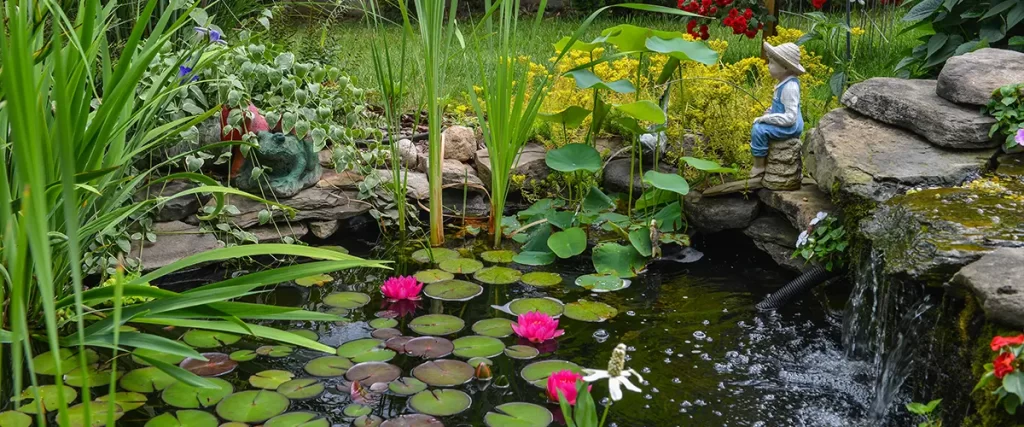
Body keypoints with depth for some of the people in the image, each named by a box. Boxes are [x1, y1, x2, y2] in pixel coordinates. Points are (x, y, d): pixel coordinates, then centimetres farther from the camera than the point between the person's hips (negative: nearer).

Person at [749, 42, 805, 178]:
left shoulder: (789, 87, -26)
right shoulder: (786, 83, 4)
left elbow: (790, 117, -29)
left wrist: (767, 118, -23)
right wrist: (771, 112, 5)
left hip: (790, 127, -11)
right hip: (786, 123, 11)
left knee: (759, 130, -20)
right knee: (758, 124, 19)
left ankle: (759, 166, -6)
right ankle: (765, 160, 21)